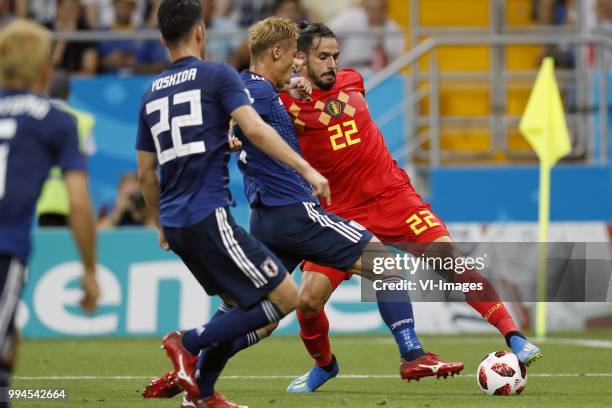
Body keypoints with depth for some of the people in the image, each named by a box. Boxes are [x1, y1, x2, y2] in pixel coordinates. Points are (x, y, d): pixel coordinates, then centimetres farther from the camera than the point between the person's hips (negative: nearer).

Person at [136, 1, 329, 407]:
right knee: (285, 298, -4)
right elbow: (255, 129, -16)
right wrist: (307, 168, -16)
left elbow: (146, 173, 21)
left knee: (239, 305, 20)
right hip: (208, 216, -8)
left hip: (175, 222, 8)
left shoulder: (152, 93, 17)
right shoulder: (217, 74, -2)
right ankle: (188, 343, -8)